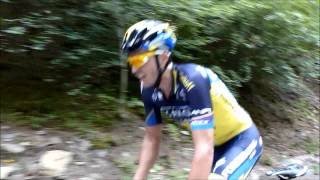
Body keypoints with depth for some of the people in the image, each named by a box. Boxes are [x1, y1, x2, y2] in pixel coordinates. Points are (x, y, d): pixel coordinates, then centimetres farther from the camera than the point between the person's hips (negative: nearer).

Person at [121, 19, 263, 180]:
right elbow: (151, 139, -2)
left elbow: (204, 149, -38)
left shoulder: (192, 80, -33)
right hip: (218, 144, 7)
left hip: (242, 139, -6)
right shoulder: (149, 90, -12)